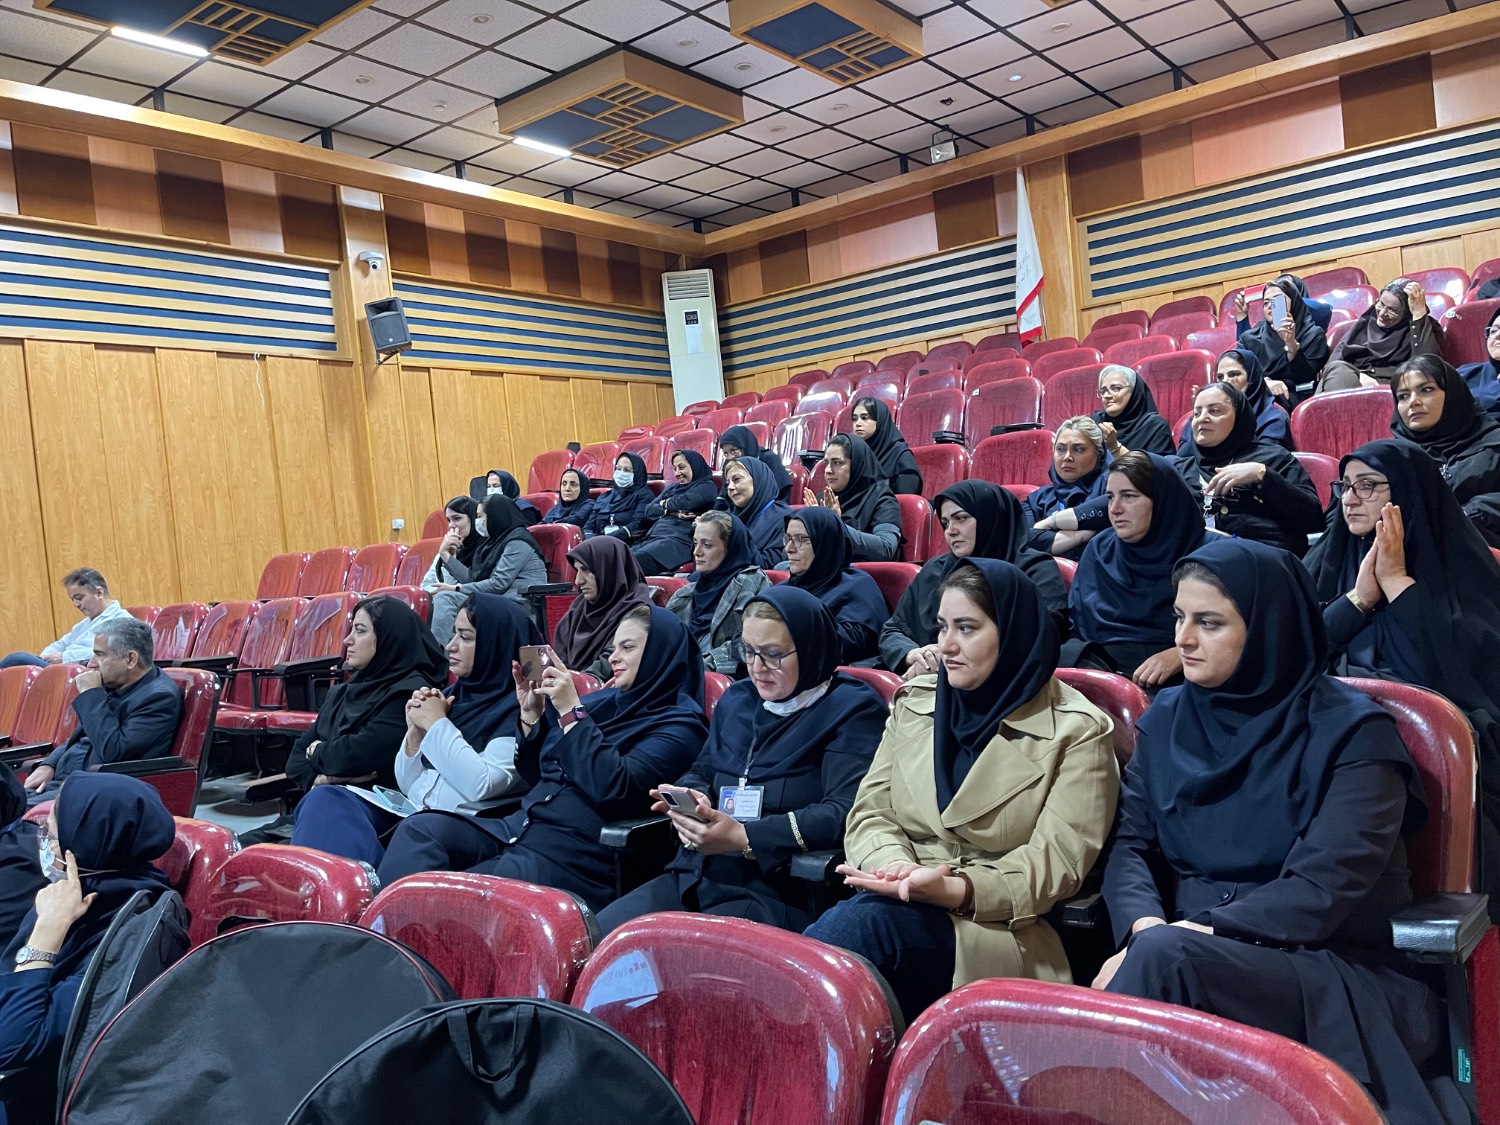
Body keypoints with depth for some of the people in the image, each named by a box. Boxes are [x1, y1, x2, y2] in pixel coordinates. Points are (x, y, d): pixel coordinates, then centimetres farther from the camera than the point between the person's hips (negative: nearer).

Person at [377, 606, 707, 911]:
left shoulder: (679, 725, -2)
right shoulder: (602, 701, 18)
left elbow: (612, 788, -18)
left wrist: (571, 711, -16)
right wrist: (531, 715, 7)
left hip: (577, 856, -7)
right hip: (520, 828, 7)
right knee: (420, 829, -18)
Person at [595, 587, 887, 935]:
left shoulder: (853, 710, -3)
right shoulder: (736, 699, 17)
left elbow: (844, 813, -15)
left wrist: (744, 838, -21)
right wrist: (692, 797, -1)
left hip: (776, 891, -6)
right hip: (694, 877, 6)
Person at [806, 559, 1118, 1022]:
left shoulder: (1076, 732, 0)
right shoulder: (914, 703, 14)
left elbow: (1055, 862, -8)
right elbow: (869, 812, 10)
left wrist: (954, 890, -22)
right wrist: (893, 865, -14)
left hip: (1000, 928, -4)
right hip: (901, 904, 4)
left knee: (860, 922, -33)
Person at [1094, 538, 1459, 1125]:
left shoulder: (1350, 730, -6)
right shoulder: (1167, 719, 9)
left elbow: (1323, 890, -15)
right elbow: (1129, 845, 3)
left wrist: (1161, 943, -22)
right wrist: (1145, 927, -20)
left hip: (1335, 977, -3)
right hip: (1203, 959, 3)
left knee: (1164, 957, -33)